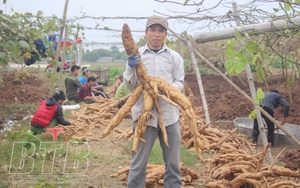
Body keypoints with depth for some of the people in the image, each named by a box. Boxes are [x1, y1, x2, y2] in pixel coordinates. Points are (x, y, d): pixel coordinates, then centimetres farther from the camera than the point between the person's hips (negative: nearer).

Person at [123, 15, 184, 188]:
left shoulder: (175, 57, 6)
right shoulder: (136, 55, 4)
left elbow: (180, 83, 3)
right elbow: (130, 85, 3)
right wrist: (131, 68, -17)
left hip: (169, 114, 1)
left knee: (173, 162, 11)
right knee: (139, 162, 5)